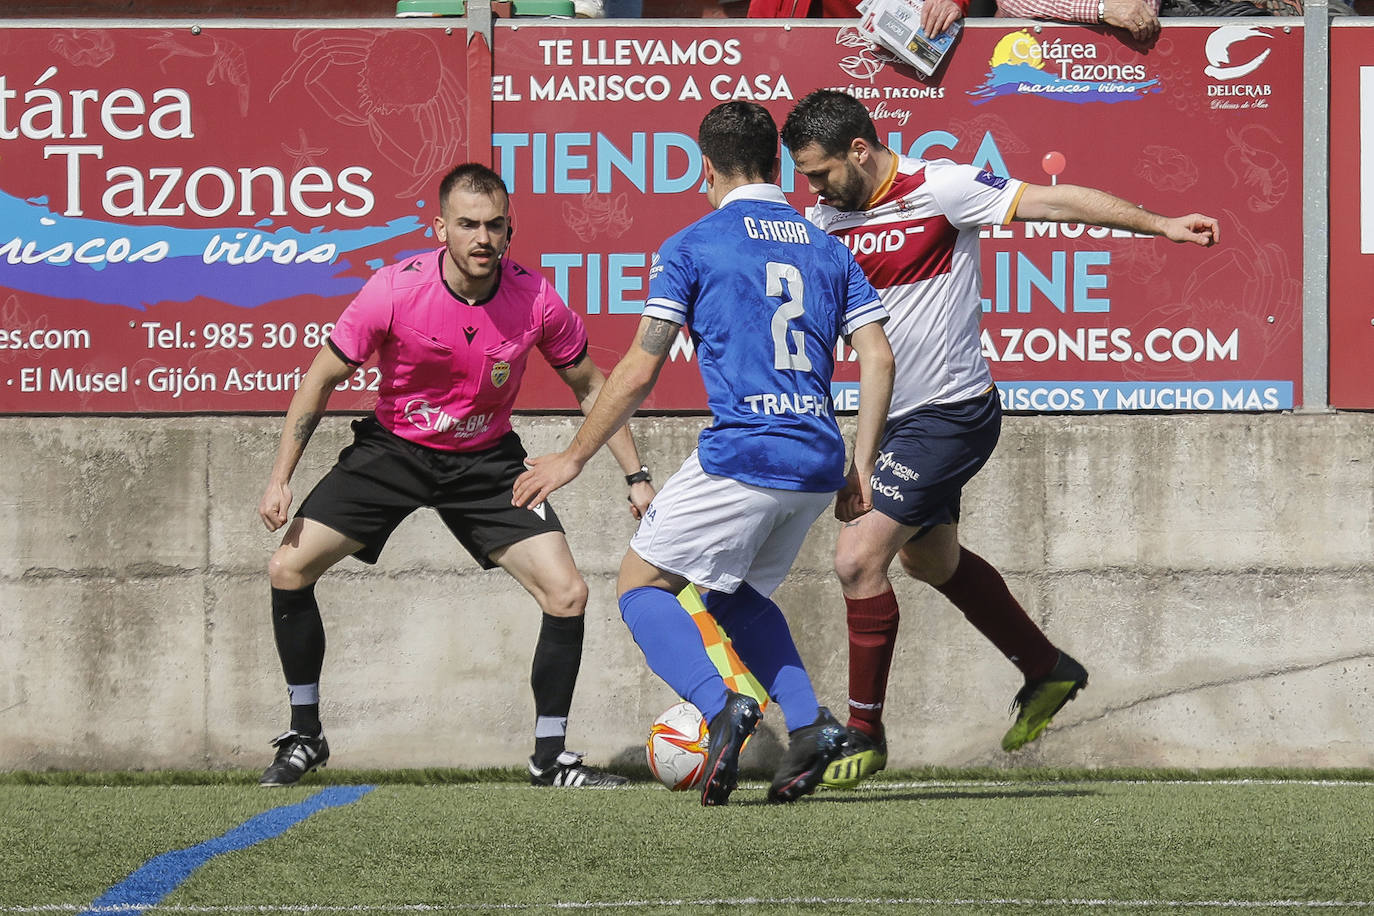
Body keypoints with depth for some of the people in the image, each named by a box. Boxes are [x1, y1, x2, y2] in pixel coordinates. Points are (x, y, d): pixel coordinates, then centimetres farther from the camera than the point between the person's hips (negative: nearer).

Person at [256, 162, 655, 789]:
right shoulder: (395, 290, -24)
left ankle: (550, 757, 4)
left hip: (486, 459, 0)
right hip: (393, 448, 0)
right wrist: (281, 476, -16)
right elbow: (323, 378, -11)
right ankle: (304, 737, 8)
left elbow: (589, 387, -1)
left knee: (567, 595, -14)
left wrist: (636, 476, -4)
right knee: (288, 569, -11)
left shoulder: (535, 300, -19)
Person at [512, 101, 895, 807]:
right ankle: (809, 723, 5)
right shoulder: (828, 250, 16)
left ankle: (721, 707, -17)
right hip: (818, 465, 6)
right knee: (735, 592, 26)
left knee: (641, 585, 8)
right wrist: (861, 471, 11)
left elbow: (639, 371, -3)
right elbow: (878, 358, 8)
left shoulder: (691, 247, 1)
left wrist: (574, 457, 6)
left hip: (740, 454, -6)